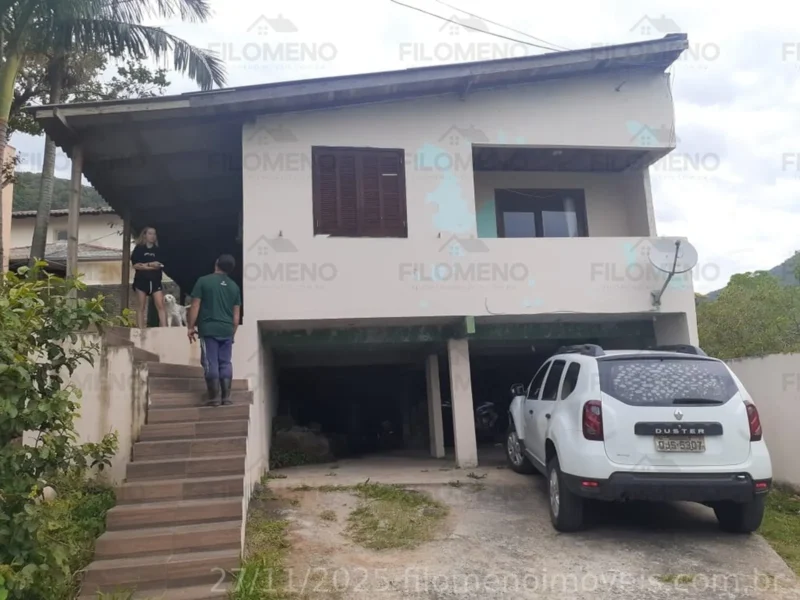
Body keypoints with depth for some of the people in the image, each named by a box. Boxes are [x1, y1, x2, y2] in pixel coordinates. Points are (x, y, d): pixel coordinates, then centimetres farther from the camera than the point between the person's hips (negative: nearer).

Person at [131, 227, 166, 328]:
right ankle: (141, 330, 3)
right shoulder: (139, 249, 4)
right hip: (141, 280, -2)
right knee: (142, 307, 1)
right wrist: (150, 265, -15)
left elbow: (161, 266, 3)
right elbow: (136, 265, -5)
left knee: (161, 305, -10)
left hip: (155, 281, 2)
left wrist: (144, 266, -7)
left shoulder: (158, 250, 11)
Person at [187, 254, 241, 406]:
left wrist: (191, 327, 2)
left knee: (211, 363, -1)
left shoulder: (204, 281, -2)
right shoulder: (234, 286, 9)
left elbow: (195, 306, -5)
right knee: (225, 363, 8)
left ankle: (214, 398, -1)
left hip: (209, 329, -3)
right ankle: (226, 397, 6)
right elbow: (236, 314, 10)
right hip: (227, 330, 4)